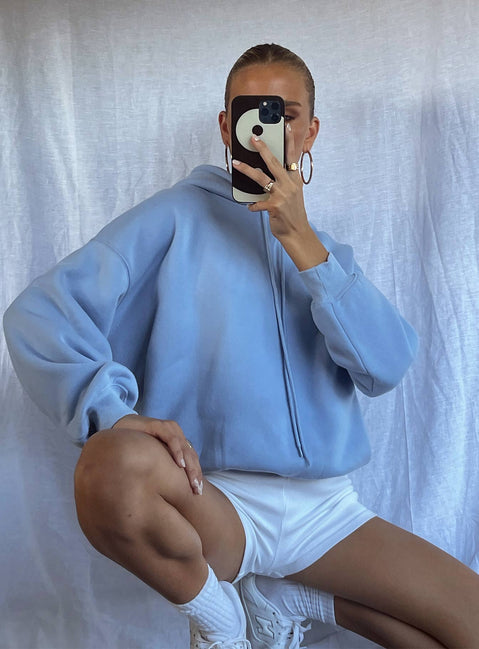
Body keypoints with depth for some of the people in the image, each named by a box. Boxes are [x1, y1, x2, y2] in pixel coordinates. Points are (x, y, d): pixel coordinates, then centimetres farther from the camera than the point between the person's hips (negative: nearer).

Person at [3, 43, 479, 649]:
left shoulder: (328, 252, 15)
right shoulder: (180, 216, 3)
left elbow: (386, 367, -4)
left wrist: (300, 240, -13)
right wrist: (114, 411, -26)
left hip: (325, 509, 4)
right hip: (217, 504, -3)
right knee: (112, 469, -35)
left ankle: (286, 597, 12)